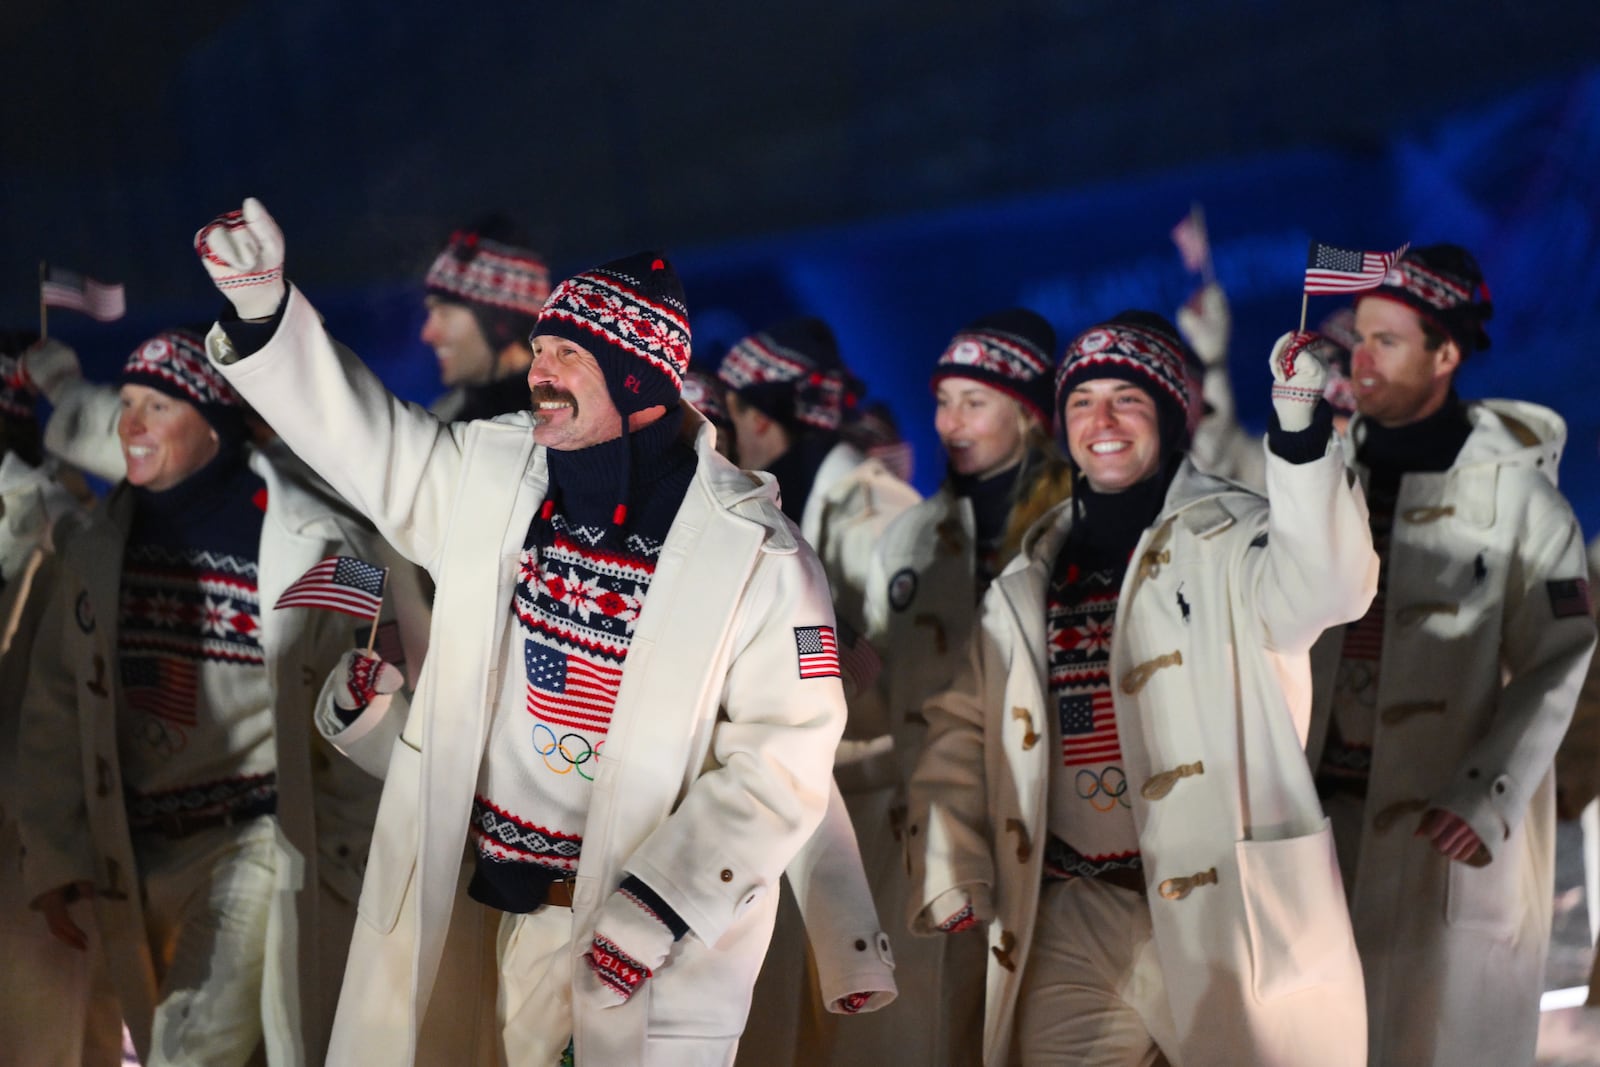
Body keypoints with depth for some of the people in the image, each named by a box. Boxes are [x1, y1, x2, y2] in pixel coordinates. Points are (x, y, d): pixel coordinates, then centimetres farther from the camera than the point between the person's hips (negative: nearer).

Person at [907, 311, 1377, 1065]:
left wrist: (1299, 434, -35)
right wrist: (952, 876, 8)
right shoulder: (1031, 577, 16)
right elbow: (963, 729, 19)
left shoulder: (1227, 537, 0)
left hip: (1221, 911, -4)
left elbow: (1321, 588, -23)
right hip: (1072, 923, 5)